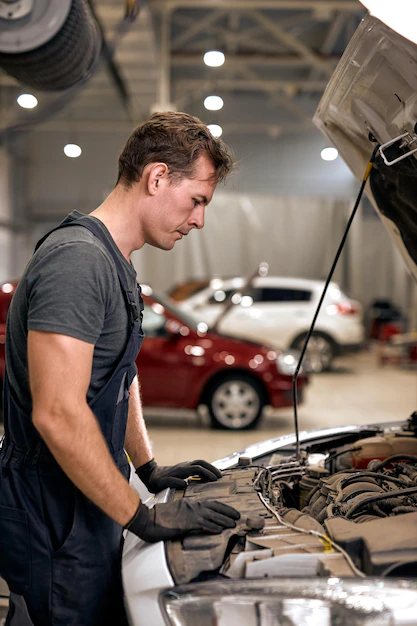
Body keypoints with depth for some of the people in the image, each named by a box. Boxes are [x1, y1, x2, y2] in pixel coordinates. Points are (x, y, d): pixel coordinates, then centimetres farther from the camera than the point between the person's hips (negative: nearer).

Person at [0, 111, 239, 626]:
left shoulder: (116, 265, 14)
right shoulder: (77, 260, -22)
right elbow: (57, 413, -28)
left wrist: (150, 469, 19)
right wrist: (143, 517, -22)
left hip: (87, 516, 10)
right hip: (56, 530, -10)